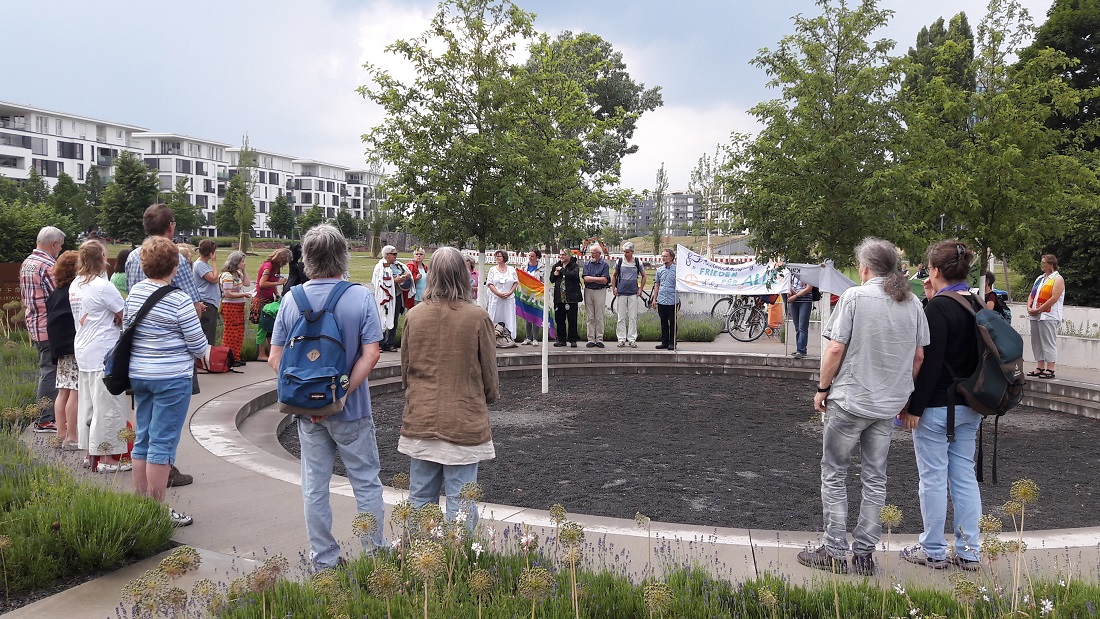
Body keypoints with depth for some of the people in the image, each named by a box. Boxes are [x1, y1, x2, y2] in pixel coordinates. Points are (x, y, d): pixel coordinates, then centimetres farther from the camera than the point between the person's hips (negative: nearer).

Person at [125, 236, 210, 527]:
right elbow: (198, 344, -9)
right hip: (172, 378, -7)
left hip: (138, 374, 7)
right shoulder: (179, 300, -16)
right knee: (162, 443, -2)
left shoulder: (134, 292, 3)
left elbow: (126, 330, 15)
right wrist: (207, 353, 13)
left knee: (143, 439, 15)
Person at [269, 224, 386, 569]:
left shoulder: (291, 300, -4)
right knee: (366, 482, 11)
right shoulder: (361, 297, -12)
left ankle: (323, 559, 21)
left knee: (314, 486, 12)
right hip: (352, 411, -2)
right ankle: (375, 553, 18)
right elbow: (371, 355, -18)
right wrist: (341, 395, -16)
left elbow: (275, 359, -4)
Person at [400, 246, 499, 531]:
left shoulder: (414, 315, -2)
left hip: (420, 419, 3)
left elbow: (405, 369, 9)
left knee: (420, 499, 14)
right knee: (461, 502, 3)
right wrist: (489, 398, 20)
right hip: (464, 420, -3)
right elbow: (489, 370, -1)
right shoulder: (477, 317, -11)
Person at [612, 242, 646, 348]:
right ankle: (621, 339, 8)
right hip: (621, 293, 0)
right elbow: (614, 276, 14)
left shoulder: (638, 262, 3)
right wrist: (614, 288, 4)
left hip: (633, 294, 0)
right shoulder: (619, 261, 3)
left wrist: (640, 289, 4)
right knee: (621, 317, 2)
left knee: (633, 317, 1)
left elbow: (643, 276, 13)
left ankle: (632, 339, 6)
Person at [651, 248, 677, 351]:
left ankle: (672, 343, 8)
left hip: (672, 301, -4)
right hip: (661, 300, 4)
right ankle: (664, 342, 16)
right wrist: (654, 298, 12)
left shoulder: (676, 269, -2)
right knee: (663, 323, 9)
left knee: (672, 322, 2)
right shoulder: (659, 270, 11)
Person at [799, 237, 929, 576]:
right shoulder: (913, 303, 5)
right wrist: (905, 393, 19)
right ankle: (864, 554, 15)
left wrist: (823, 388, -2)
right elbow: (919, 356, 8)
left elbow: (835, 349, -14)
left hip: (850, 399, -5)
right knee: (875, 478, 12)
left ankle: (834, 552, 8)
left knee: (834, 475, 6)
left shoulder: (854, 296, -11)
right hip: (889, 404, 5)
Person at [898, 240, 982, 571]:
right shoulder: (977, 305, 6)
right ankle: (968, 551, 18)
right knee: (965, 476, 13)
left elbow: (929, 363, -20)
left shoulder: (938, 308, -16)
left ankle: (934, 551, 12)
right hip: (970, 407, 8)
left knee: (933, 478, 3)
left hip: (937, 406, -7)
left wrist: (914, 407, -14)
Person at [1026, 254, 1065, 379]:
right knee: (1037, 342, 8)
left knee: (1048, 343, -8)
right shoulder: (1040, 278, 20)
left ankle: (1050, 369, -7)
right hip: (1035, 316, 8)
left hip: (1048, 316, -8)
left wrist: (1038, 310, -15)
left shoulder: (1058, 279, -4)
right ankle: (1040, 368, 14)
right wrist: (1029, 308, 0)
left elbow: (1054, 298, -14)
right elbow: (1031, 295, 18)